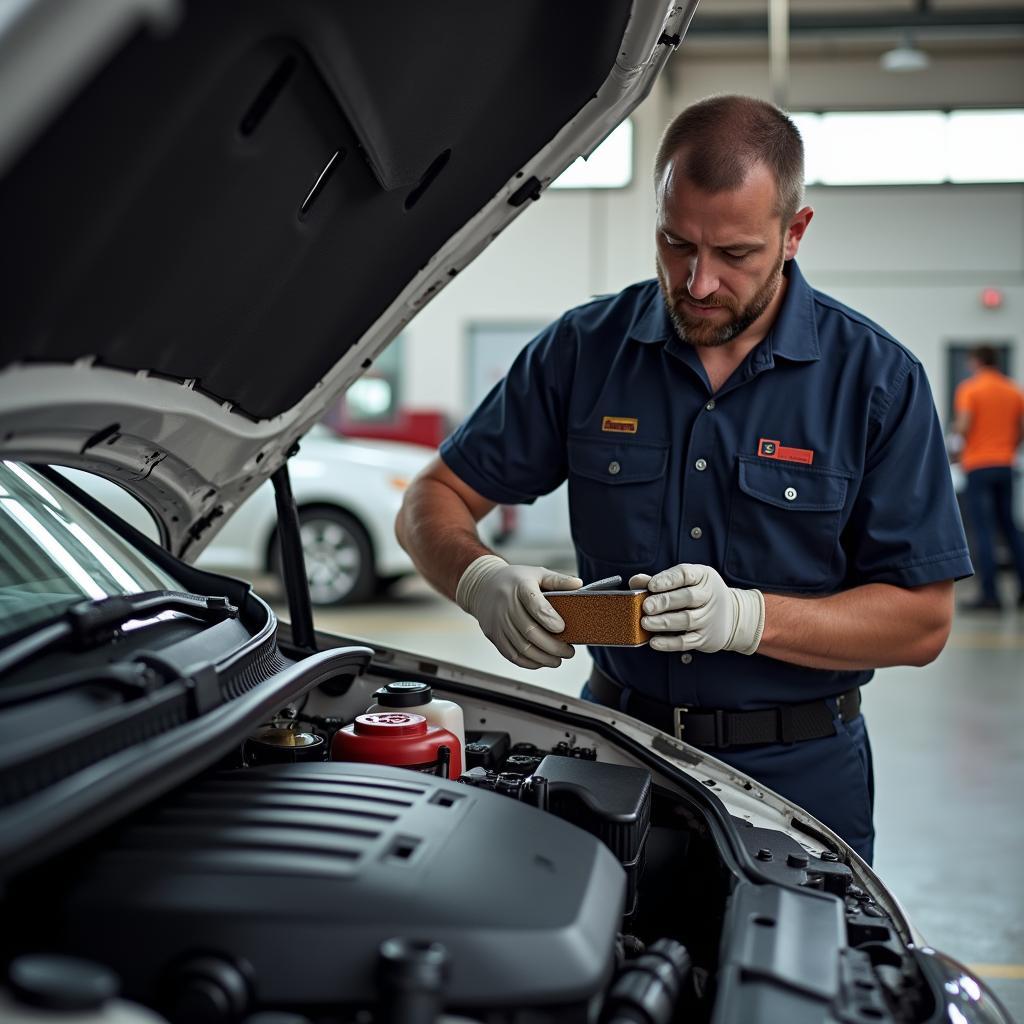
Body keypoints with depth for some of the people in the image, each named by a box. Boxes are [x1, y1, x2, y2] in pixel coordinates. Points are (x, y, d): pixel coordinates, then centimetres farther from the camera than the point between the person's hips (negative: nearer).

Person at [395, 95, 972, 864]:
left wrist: (748, 617, -25)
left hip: (796, 772, -1)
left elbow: (922, 621, -9)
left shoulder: (877, 378, -8)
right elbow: (431, 503, 1)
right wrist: (481, 580, -22)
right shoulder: (584, 350, -3)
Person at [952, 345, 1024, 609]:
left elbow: (963, 427, -16)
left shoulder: (968, 389, -6)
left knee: (983, 530, -5)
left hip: (978, 466, -5)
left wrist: (954, 429, 5)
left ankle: (990, 593, -8)